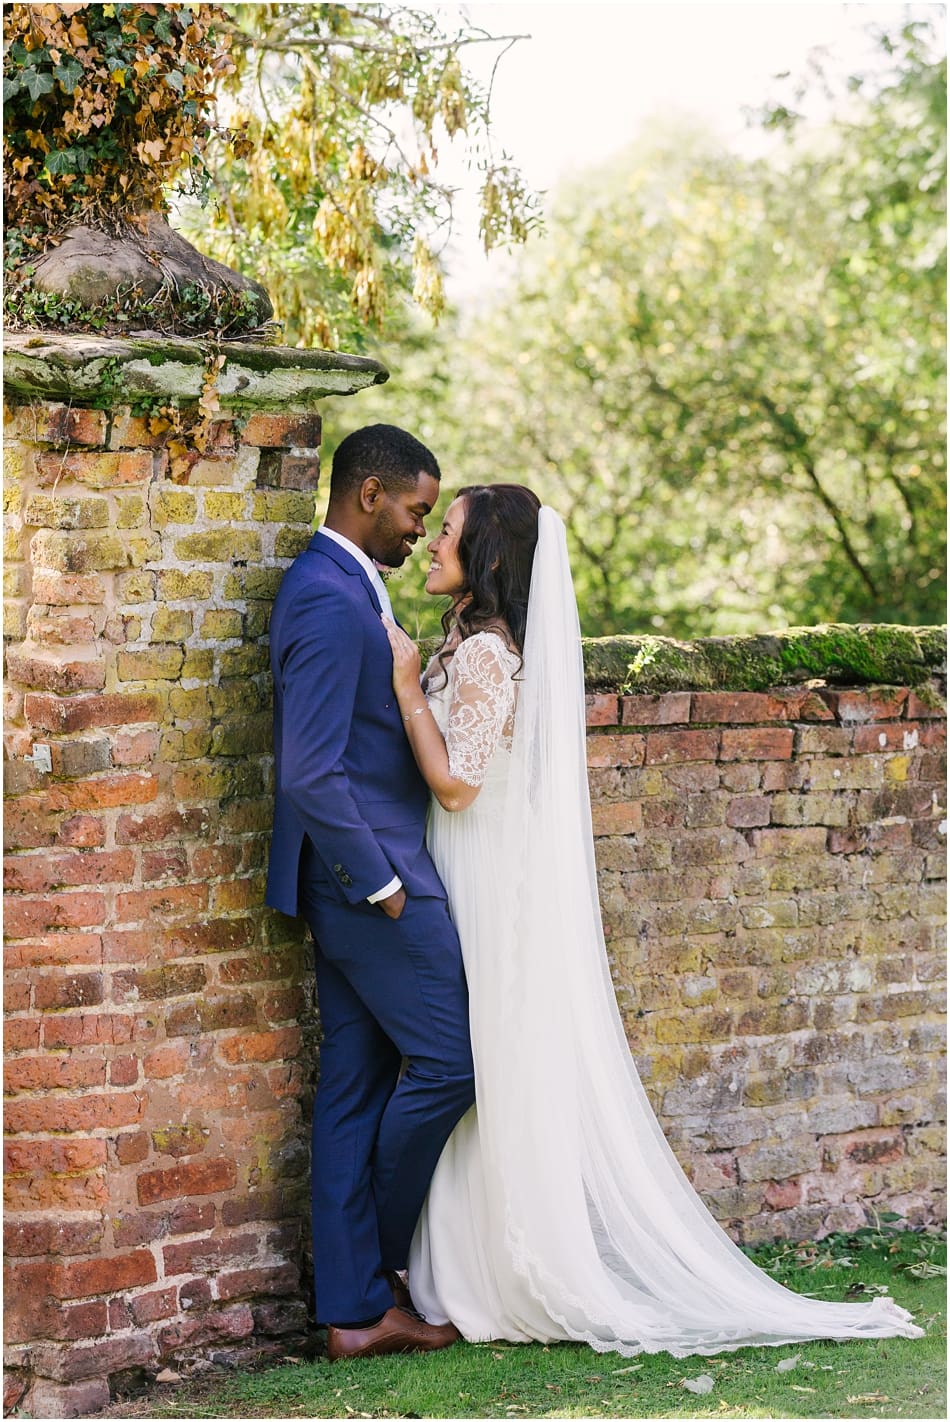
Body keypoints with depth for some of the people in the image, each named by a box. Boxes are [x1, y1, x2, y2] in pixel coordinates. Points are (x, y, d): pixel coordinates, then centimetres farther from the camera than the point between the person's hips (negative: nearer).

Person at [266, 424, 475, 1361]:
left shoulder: (343, 589, 16)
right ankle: (377, 1253, 16)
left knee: (357, 1088, 9)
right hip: (369, 874, -10)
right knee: (445, 1061, -3)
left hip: (365, 880, 10)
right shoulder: (330, 600, -18)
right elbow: (310, 771, -24)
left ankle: (356, 1309, 12)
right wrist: (378, 882, -17)